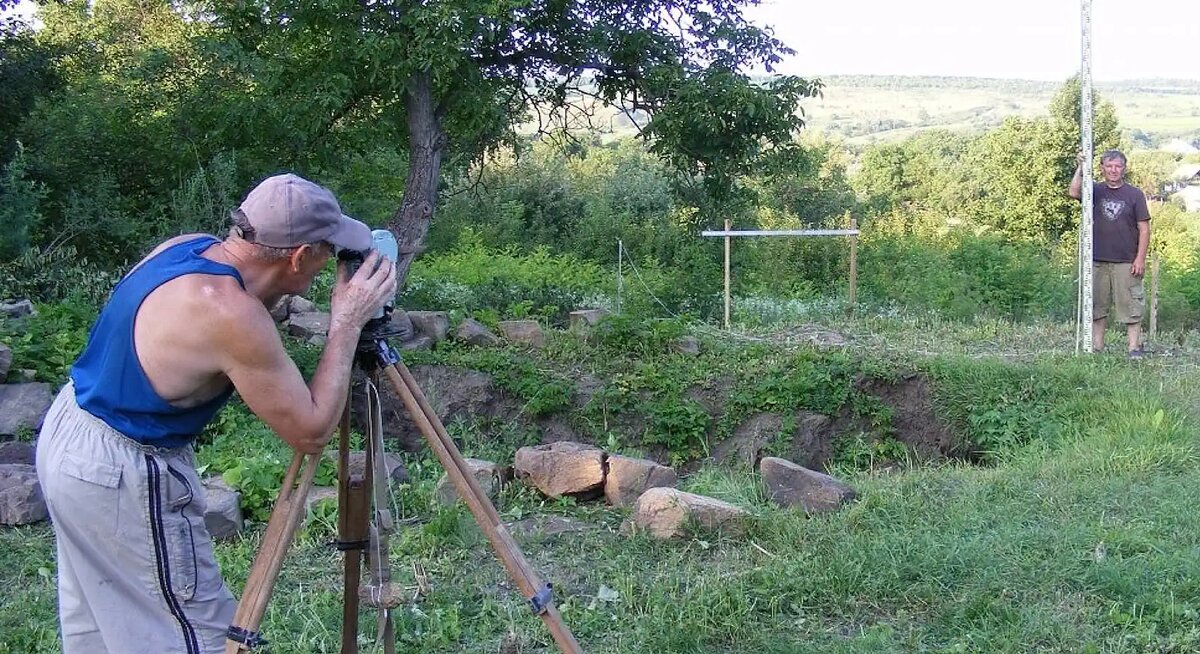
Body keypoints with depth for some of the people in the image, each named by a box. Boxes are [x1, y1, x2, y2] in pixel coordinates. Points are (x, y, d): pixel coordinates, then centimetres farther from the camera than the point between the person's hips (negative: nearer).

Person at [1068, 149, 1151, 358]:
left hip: (1126, 262, -2)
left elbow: (1144, 229, 2)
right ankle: (1096, 347, 15)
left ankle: (1134, 348, 1)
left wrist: (1140, 258, -6)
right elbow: (1074, 192, -13)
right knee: (1097, 306, 7)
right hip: (1097, 260, 2)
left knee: (1130, 306, -2)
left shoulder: (1134, 194, 4)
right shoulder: (1096, 191, 8)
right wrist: (1081, 168, -17)